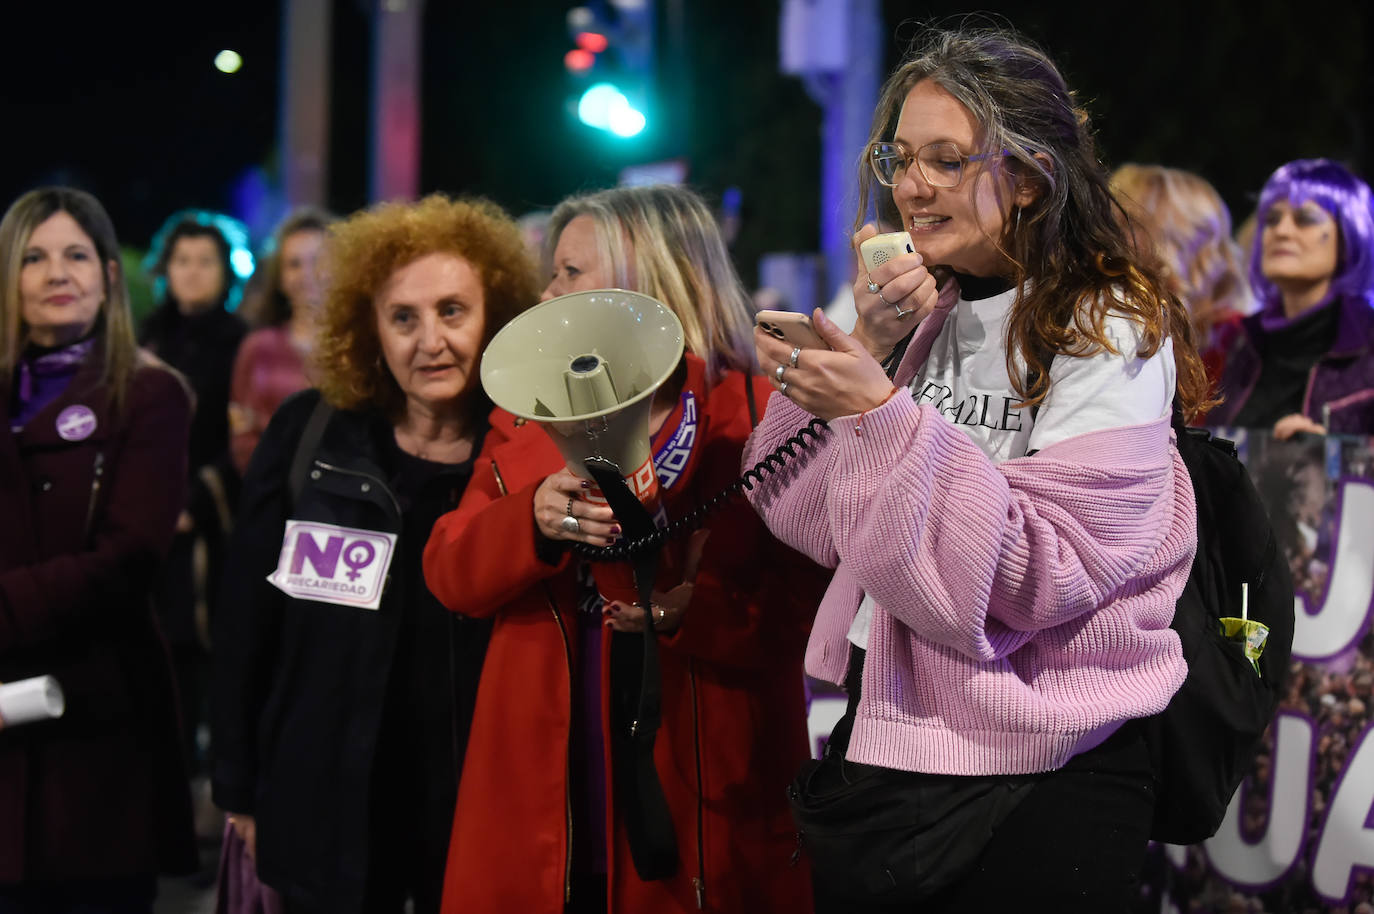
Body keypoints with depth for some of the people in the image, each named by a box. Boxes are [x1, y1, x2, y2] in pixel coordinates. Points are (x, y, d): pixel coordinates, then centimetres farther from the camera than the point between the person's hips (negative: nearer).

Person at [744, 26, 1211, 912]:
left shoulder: (1110, 330, -11)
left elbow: (1046, 573, -21)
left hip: (1039, 772, -6)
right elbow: (803, 520, 1)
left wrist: (881, 411, -26)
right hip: (875, 741, 6)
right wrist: (870, 345, -10)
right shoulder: (920, 314, 7)